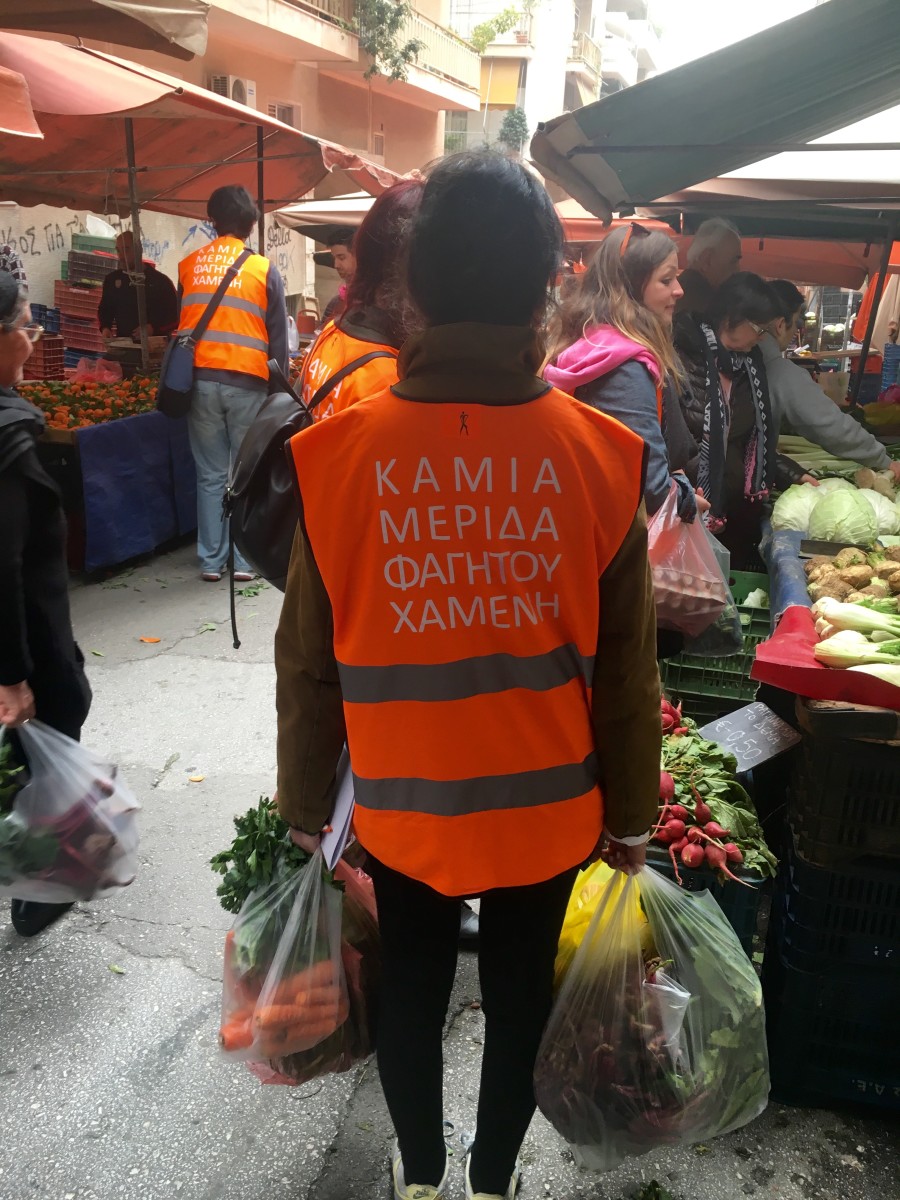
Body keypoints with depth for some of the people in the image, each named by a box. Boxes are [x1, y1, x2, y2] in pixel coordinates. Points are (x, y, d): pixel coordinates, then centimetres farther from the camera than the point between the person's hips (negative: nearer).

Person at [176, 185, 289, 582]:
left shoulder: (188, 266, 8)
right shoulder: (264, 269, 1)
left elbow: (179, 324, 14)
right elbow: (279, 336, 2)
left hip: (201, 381, 2)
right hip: (248, 382, -2)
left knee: (210, 475, 8)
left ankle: (211, 561, 11)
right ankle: (245, 559, 7)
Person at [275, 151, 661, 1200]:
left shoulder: (339, 453, -17)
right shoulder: (599, 456, -16)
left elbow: (307, 660, -9)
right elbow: (626, 667, -9)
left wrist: (305, 802, 8)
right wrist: (630, 813, 7)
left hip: (402, 805, 0)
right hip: (547, 807, 1)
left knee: (411, 989, 24)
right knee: (518, 993, 23)